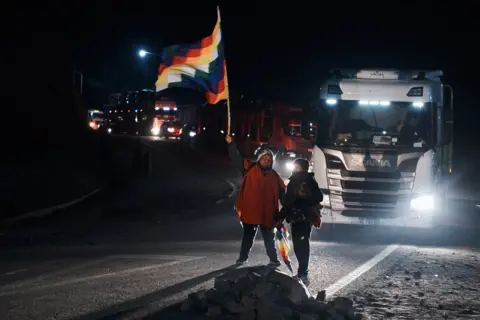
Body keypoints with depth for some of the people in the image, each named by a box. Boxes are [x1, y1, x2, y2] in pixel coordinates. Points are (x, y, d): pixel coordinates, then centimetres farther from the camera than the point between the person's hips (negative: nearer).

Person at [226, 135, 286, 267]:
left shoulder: (274, 177, 4)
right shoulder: (250, 169, 0)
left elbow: (282, 194, 6)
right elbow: (237, 158, -5)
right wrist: (231, 144, -15)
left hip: (267, 214, 0)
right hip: (250, 212, 0)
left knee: (269, 238, 9)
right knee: (248, 237, 12)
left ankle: (274, 260, 17)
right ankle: (243, 257, 24)